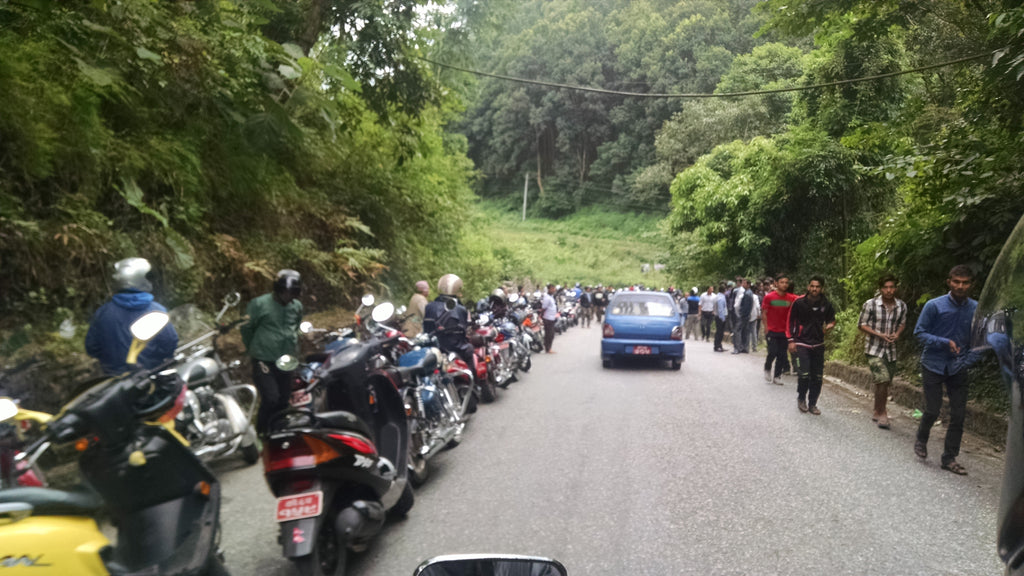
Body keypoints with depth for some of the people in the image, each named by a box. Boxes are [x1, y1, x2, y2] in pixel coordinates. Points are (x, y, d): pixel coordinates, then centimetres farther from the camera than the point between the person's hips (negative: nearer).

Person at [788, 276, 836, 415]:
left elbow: (831, 319, 15)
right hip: (801, 344, -3)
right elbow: (791, 321, 0)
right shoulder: (799, 303, -7)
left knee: (817, 377, 5)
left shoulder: (826, 304, -1)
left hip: (818, 344, 3)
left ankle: (812, 403, 20)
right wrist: (791, 340, -3)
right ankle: (801, 398, 13)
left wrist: (830, 325, -9)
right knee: (804, 374, -12)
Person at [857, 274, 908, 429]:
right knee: (882, 381, -17)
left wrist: (897, 334, -5)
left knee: (884, 384, 12)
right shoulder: (870, 305, -11)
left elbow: (902, 323, 16)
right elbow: (861, 325, -5)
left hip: (891, 350, 5)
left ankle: (877, 412, 30)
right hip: (874, 349, -4)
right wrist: (879, 335, -17)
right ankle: (882, 414, -1)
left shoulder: (901, 306, 1)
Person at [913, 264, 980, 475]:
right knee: (932, 410, -2)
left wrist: (969, 360, -5)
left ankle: (950, 458, 17)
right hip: (933, 365, -3)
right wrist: (945, 343, -20)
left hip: (958, 368, 3)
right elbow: (919, 333, -8)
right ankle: (921, 440, 28)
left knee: (958, 414, 4)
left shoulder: (976, 308, -2)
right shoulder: (934, 305, -11)